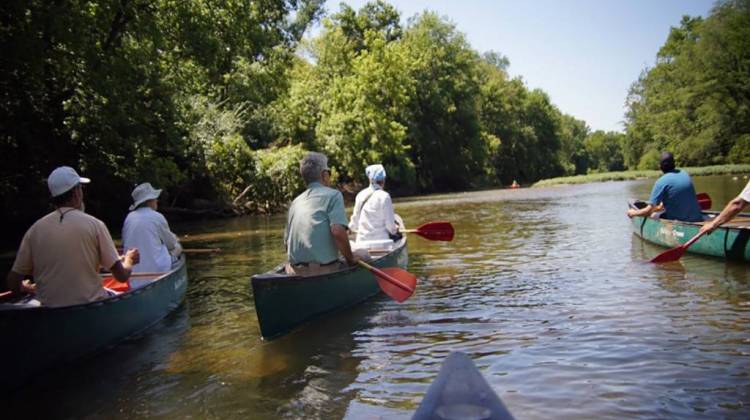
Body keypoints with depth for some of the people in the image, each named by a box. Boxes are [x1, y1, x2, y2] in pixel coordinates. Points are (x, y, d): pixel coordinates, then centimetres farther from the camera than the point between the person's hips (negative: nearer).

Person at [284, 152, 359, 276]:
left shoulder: (296, 202, 18)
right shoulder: (333, 195, -1)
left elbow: (286, 242, 19)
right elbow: (338, 231, -15)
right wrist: (350, 258, -4)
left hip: (294, 271, 7)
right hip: (322, 271, -6)